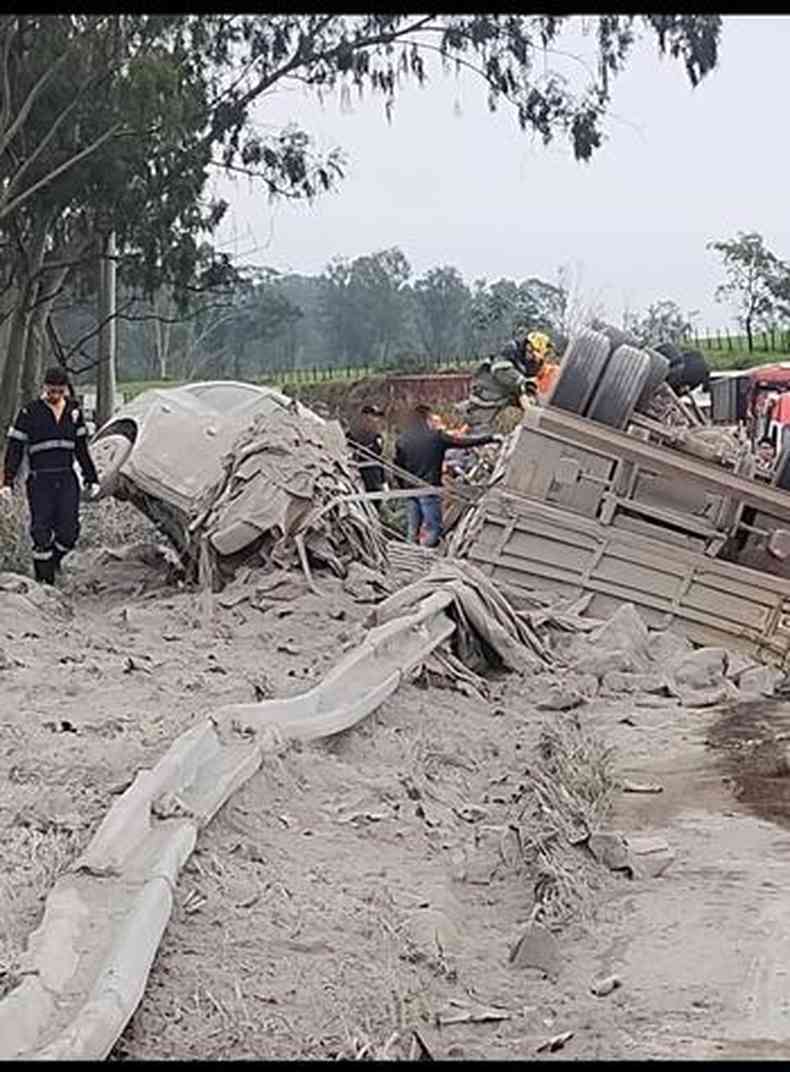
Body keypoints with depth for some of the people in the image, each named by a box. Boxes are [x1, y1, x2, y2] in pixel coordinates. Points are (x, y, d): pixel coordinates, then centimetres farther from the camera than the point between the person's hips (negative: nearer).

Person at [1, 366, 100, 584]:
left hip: (67, 479, 3)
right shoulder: (30, 412, -2)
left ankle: (53, 563, 22)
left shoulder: (74, 412, 10)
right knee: (42, 531, -4)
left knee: (69, 531, -5)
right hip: (40, 480, -3)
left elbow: (81, 449, 18)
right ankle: (44, 579, 6)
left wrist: (91, 479, 17)